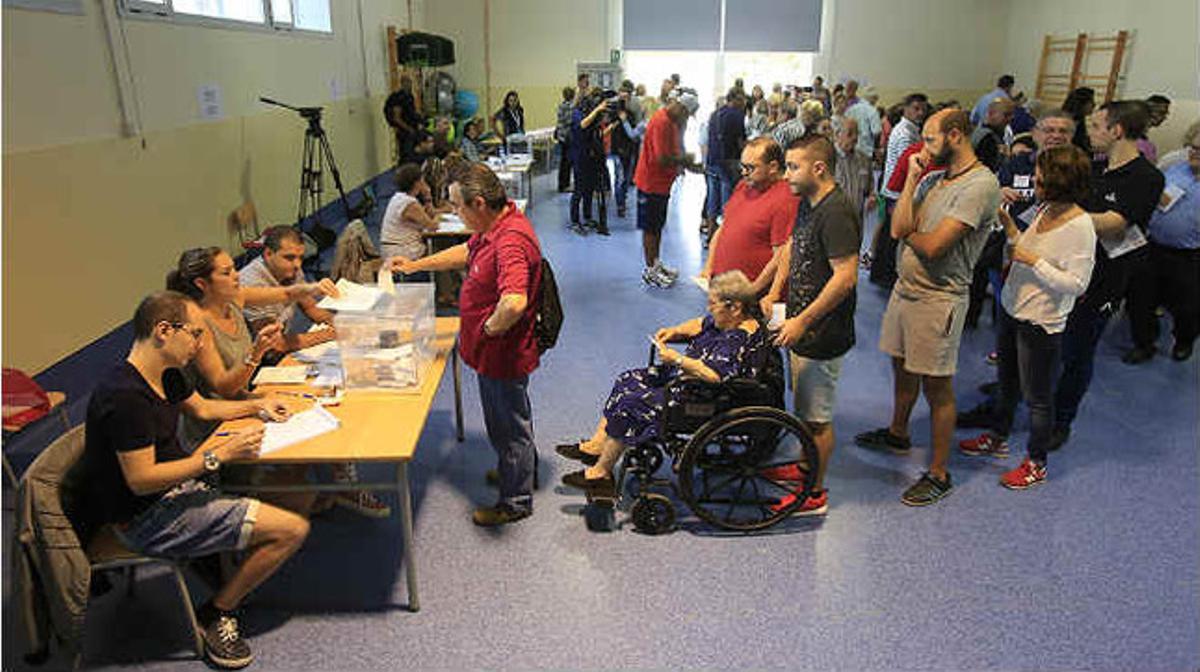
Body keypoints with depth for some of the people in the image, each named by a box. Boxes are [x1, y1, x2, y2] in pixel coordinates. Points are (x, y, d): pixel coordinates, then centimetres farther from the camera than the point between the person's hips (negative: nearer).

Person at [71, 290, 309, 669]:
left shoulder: (164, 375, 5)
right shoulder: (125, 397, -26)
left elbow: (202, 408, 24)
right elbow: (141, 480, -27)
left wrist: (257, 406, 14)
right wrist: (219, 456, -27)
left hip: (178, 487, 10)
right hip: (148, 518, -10)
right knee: (293, 529, -18)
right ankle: (216, 615, 2)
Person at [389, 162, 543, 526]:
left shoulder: (511, 241, -32)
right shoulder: (497, 226, 1)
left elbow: (514, 303, -47)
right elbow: (466, 252, 21)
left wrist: (491, 328, -27)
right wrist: (415, 265, 22)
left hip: (502, 355, -10)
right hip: (494, 353, 10)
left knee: (509, 424, 9)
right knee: (508, 419, 28)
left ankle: (516, 501, 29)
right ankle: (522, 466, 52)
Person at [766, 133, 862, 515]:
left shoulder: (836, 213, -21)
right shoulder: (809, 204, 10)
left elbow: (845, 276, -25)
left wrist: (803, 321, -22)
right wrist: (774, 294, 14)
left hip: (822, 336, -10)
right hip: (803, 327, 10)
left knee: (816, 417, 3)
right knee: (805, 408, 22)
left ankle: (815, 494, 17)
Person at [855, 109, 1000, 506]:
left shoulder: (981, 185, -18)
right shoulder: (933, 179, 8)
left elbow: (933, 246, -24)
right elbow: (899, 229, -3)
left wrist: (909, 234, -3)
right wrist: (912, 179, -5)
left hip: (938, 299, -8)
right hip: (905, 288, 8)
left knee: (937, 388, 2)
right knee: (903, 368, 24)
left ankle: (939, 474, 16)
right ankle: (898, 433, 47)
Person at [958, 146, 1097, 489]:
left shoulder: (1080, 226, -22)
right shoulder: (1045, 209, 1)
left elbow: (1077, 284, -23)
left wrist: (1034, 261, -24)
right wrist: (1007, 222, 5)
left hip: (1041, 323, -8)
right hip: (1012, 309, 8)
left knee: (1037, 397, 8)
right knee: (1007, 384, 25)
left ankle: (1036, 463, 26)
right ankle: (997, 438, 44)